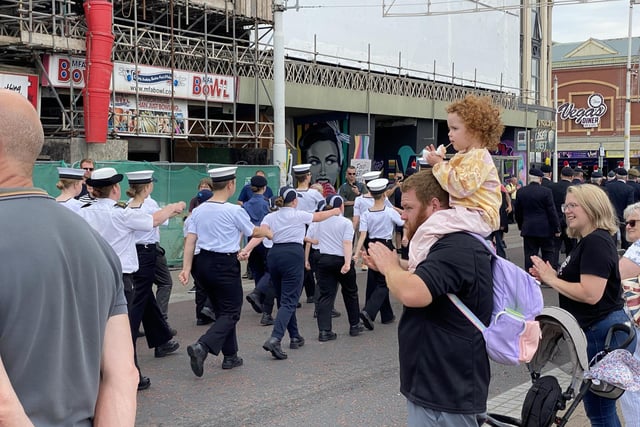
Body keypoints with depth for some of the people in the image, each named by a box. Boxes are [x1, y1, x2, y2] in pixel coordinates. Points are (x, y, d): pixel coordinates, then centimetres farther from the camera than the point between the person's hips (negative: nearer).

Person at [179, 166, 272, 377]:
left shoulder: (199, 210, 3)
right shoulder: (234, 210, -13)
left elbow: (190, 240, -1)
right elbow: (253, 232, 2)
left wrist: (186, 268, -2)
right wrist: (267, 232, 22)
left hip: (204, 262, 7)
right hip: (225, 265, -7)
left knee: (221, 310, 19)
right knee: (231, 313, 2)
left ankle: (230, 356, 26)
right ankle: (202, 347, -18)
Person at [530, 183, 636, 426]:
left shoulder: (596, 242, -18)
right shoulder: (588, 241, 15)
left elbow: (591, 294, -26)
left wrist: (551, 279, -15)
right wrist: (550, 276, 3)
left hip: (602, 333, -11)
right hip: (597, 331, 11)